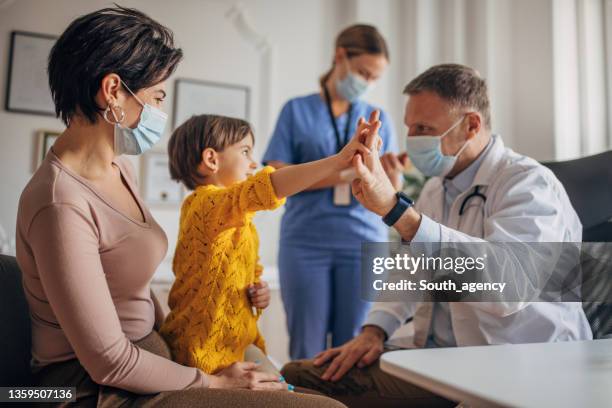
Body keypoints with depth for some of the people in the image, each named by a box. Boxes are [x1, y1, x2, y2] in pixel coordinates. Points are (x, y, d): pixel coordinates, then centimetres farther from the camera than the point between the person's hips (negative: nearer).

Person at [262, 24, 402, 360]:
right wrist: (337, 175, -14)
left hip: (363, 242, 2)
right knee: (307, 349, 2)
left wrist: (390, 172, -14)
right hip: (305, 241, -1)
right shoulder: (297, 110, 6)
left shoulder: (378, 118, 12)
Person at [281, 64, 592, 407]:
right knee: (298, 376, -8)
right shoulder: (437, 187, 12)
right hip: (430, 350, 7)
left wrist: (395, 209, -37)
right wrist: (375, 330, 1)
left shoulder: (529, 183, -14)